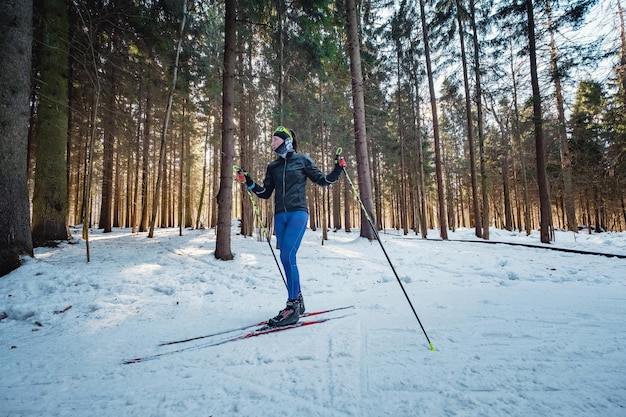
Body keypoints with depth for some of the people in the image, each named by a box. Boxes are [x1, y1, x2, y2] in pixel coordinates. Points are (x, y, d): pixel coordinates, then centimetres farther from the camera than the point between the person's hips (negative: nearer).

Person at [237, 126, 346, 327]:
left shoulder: (302, 160, 4)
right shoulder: (272, 166, 16)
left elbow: (323, 180, 7)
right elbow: (265, 193, 16)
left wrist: (338, 169, -6)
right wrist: (248, 182, 5)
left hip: (298, 213, -5)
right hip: (280, 216, 5)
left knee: (287, 256, -18)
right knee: (287, 259, 6)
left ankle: (293, 306, -11)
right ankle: (297, 301, 19)